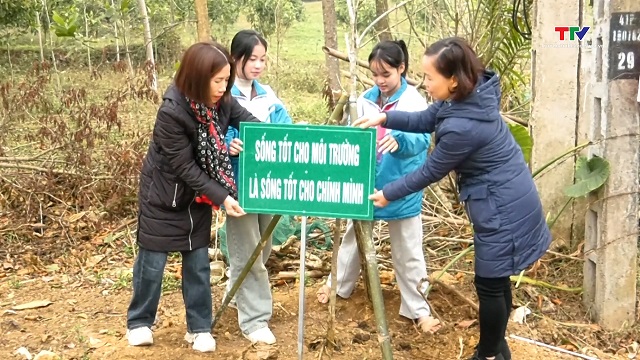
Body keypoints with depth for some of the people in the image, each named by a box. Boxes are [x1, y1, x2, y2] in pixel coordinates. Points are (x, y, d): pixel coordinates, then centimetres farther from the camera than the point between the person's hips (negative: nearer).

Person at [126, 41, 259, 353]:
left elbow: (251, 123, -1)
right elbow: (184, 166, -25)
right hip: (163, 194, -5)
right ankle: (139, 322, 27)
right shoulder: (171, 112, -30)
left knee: (198, 260, 8)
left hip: (197, 194, 5)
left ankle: (199, 327, 20)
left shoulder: (221, 101, -13)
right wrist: (221, 197, -28)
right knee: (153, 259, 7)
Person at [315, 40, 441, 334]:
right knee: (353, 237, 22)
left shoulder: (415, 101, -12)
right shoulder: (365, 100, 0)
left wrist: (399, 139, -44)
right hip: (365, 184, 4)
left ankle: (418, 309, 19)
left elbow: (422, 138, -24)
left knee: (407, 252, 6)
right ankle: (339, 285, 44)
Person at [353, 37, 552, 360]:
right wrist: (385, 118, -1)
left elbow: (430, 173, -16)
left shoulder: (460, 127, -31)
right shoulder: (474, 93, -4)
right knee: (497, 280, 21)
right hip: (507, 200, 10)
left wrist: (388, 194, -4)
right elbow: (426, 119, 11)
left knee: (489, 285, 7)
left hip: (502, 209, -10)